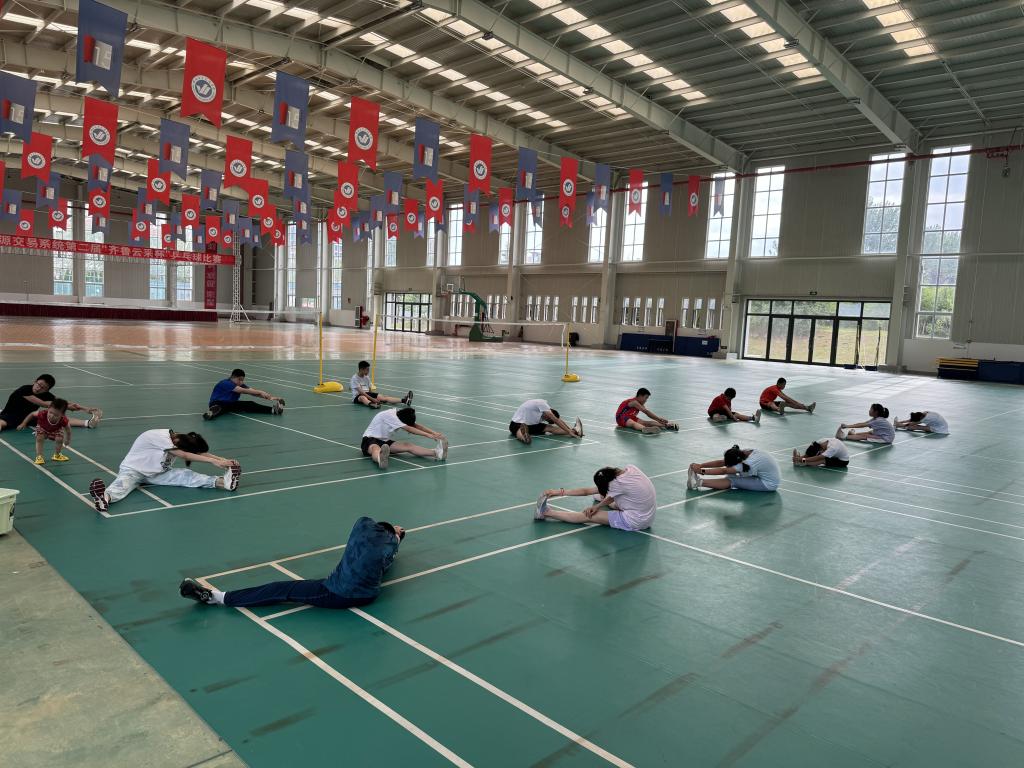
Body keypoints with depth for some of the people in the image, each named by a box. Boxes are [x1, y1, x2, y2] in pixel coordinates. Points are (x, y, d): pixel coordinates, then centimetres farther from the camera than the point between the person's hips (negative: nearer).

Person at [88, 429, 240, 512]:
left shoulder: (179, 440, -5)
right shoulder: (159, 437, -27)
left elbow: (200, 452, -9)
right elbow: (184, 455, -34)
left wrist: (223, 460, -24)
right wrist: (214, 461, -38)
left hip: (155, 474, 5)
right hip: (132, 470, -5)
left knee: (185, 475, -18)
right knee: (123, 483, -39)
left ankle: (224, 481, -37)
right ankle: (106, 497, -72)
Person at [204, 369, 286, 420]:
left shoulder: (241, 385, -1)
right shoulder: (225, 383, -23)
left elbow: (254, 393, -14)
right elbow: (243, 391, -34)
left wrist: (270, 397, -29)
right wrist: (260, 392, -40)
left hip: (231, 404, 4)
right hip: (217, 403, -4)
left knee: (250, 404, -19)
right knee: (217, 408, -43)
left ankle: (273, 409, -39)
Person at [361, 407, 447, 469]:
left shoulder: (402, 415, -1)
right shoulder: (389, 415, -25)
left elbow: (417, 426, -5)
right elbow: (409, 429, -31)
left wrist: (434, 433, -19)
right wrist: (429, 435, -35)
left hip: (384, 441, 6)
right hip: (370, 439, -6)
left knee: (408, 446, -19)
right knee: (376, 449, -44)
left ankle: (437, 452, -39)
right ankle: (380, 459, -80)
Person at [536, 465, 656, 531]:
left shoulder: (618, 484, -25)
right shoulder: (630, 467, -9)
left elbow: (586, 492, -15)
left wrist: (560, 492, -8)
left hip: (634, 522, -8)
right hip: (648, 517, 8)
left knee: (588, 516, -3)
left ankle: (546, 512, 3)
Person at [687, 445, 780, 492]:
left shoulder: (751, 463, -33)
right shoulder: (742, 453, -12)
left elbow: (724, 471, -34)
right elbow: (721, 462, -13)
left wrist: (702, 471, -35)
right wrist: (700, 465, -22)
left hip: (769, 484, -8)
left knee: (732, 481, -23)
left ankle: (699, 483, -29)